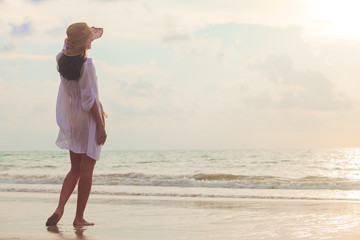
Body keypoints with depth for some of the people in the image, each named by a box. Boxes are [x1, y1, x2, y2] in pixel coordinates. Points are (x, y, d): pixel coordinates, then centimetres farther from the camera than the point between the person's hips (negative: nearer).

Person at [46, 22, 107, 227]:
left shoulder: (64, 61, 0)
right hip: (89, 118, -7)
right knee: (87, 169, 2)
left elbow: (65, 50, 26)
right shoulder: (87, 65, -18)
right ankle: (79, 217, 6)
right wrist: (101, 126, -15)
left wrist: (68, 44, 4)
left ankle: (60, 209, 0)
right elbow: (90, 99, -19)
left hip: (71, 117, 7)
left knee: (75, 169, 15)